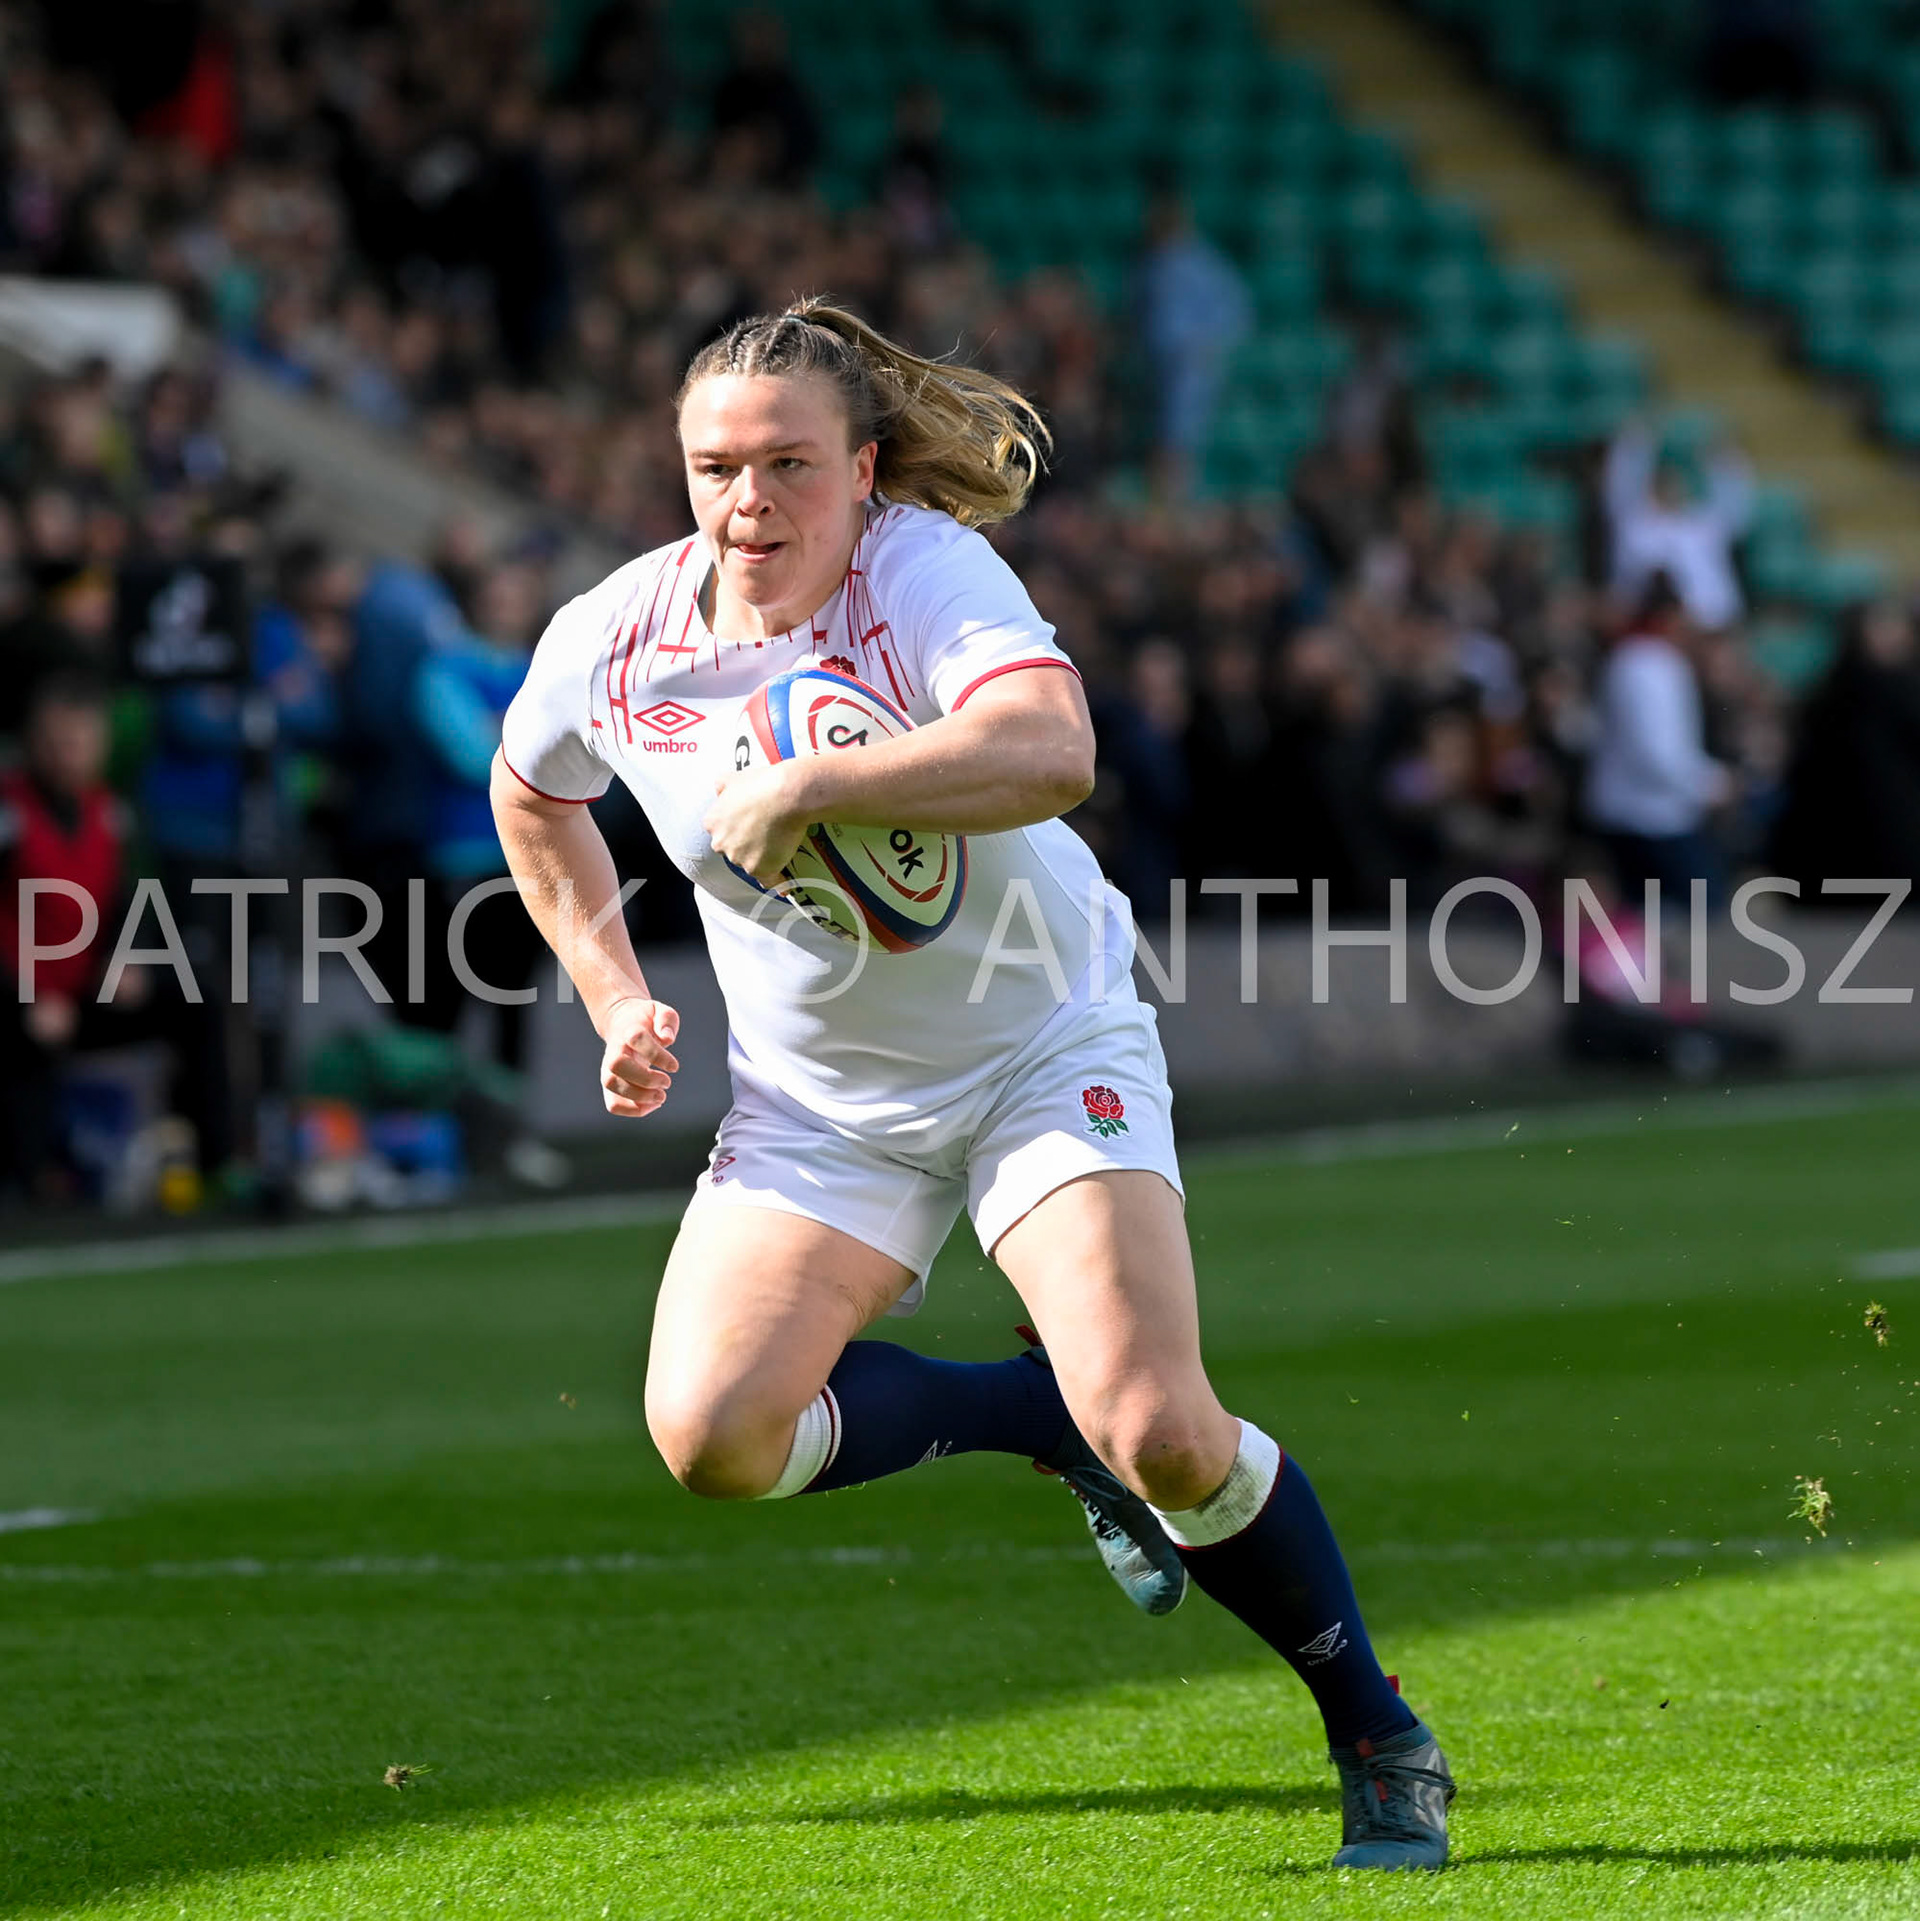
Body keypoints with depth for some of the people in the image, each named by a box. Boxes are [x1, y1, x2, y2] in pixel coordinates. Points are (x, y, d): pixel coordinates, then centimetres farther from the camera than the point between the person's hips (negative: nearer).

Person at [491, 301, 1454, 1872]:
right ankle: (1049, 1416, 8)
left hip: (1047, 1050, -4)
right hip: (815, 1101, 5)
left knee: (1158, 1429, -21)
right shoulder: (611, 641, -7)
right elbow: (531, 797, 17)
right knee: (714, 1437, -18)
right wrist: (618, 999, 9)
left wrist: (801, 790, -39)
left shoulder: (926, 571, -22)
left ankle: (1379, 1740, 3)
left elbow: (1050, 752, -43)